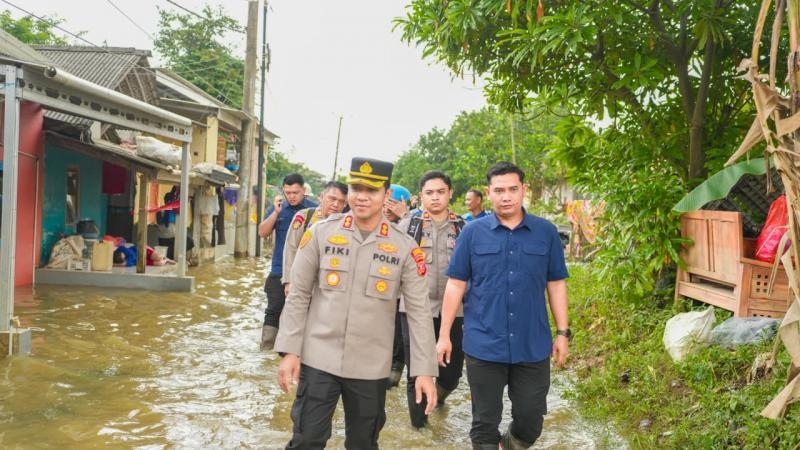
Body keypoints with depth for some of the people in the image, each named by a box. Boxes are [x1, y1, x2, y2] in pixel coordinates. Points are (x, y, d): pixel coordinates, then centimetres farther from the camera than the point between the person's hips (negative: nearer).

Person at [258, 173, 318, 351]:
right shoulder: (278, 208, 4)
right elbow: (262, 232, -1)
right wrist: (276, 212, -14)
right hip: (279, 271, 2)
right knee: (274, 310, 7)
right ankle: (266, 348, 14)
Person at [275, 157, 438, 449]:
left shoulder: (405, 247, -4)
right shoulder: (320, 233, -3)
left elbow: (419, 311, -3)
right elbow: (298, 296, 1)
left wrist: (424, 370, -7)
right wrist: (289, 350, -3)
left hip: (371, 367, 1)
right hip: (318, 359, 0)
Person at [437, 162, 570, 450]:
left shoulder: (546, 232, 2)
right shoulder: (473, 232, -2)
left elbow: (556, 284, 7)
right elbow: (456, 285, 0)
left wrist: (562, 332, 4)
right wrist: (444, 335, -2)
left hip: (533, 346, 1)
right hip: (483, 346, -1)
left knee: (531, 420, 11)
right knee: (485, 421, 10)